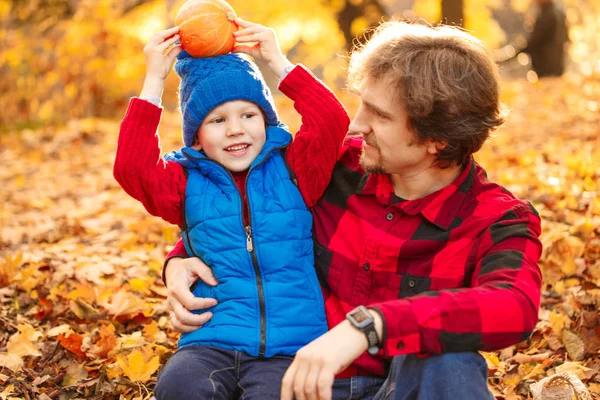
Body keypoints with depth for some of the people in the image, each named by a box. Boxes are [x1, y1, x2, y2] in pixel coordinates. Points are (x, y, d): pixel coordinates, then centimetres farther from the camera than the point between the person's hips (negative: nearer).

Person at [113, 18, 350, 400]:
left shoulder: (292, 169, 9)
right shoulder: (187, 182, 10)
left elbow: (332, 122, -5)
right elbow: (133, 169, -7)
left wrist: (277, 61, -3)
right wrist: (154, 79, -6)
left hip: (291, 346, 0)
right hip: (213, 343, 1)